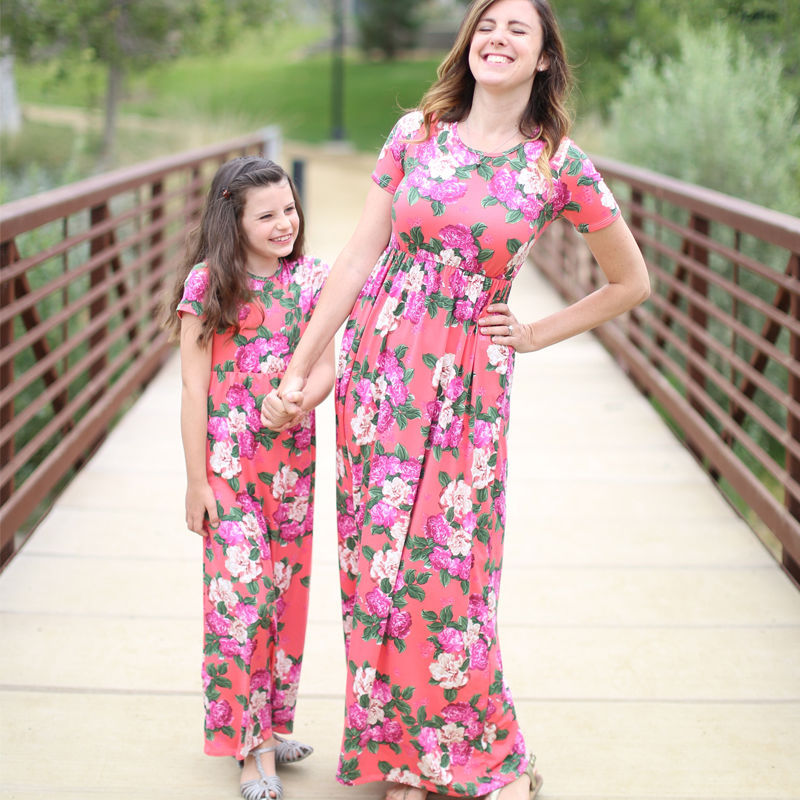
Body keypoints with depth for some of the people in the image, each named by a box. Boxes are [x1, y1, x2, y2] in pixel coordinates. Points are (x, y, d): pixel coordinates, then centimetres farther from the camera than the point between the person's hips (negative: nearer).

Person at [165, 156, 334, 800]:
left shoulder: (311, 279, 3)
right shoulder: (207, 285, -7)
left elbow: (326, 366, 0)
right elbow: (195, 389, -7)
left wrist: (294, 403, -22)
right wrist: (197, 481, -8)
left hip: (293, 459, 4)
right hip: (228, 462, -4)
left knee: (285, 589, 10)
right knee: (241, 591, -6)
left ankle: (270, 721, 25)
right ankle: (252, 745, 3)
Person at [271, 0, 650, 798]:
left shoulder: (561, 168, -4)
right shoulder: (416, 133, 1)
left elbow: (630, 282, 8)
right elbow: (358, 258, 3)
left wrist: (533, 335, 4)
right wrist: (300, 366, 3)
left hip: (467, 386, -2)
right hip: (377, 367, 3)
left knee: (446, 568, -1)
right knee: (377, 558, 7)